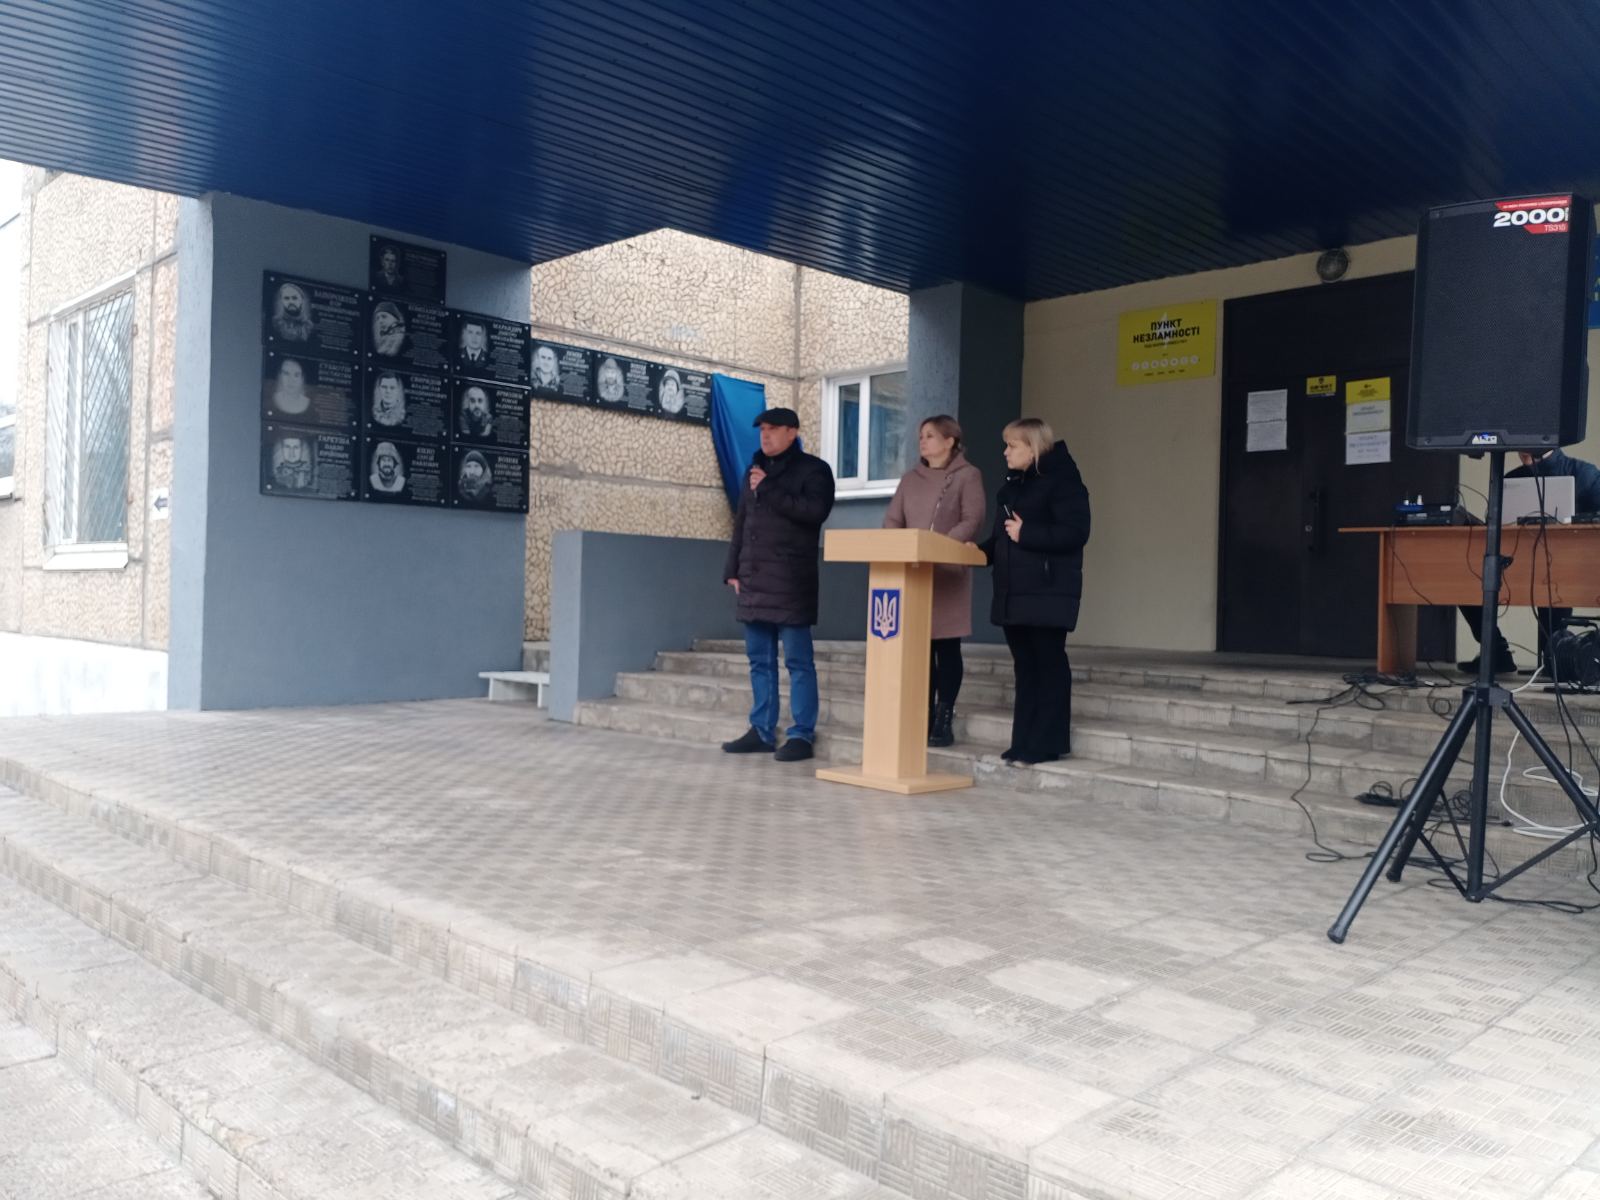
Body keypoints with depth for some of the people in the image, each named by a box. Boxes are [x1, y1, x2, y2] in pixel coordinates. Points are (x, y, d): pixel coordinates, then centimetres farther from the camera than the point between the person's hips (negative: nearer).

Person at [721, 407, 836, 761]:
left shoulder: (813, 469, 0)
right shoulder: (754, 471, 20)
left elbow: (815, 511, -18)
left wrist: (769, 490, -14)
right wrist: (732, 569, 14)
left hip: (791, 581, -7)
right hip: (754, 580, 7)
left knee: (798, 661, -4)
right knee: (760, 660, 9)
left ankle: (802, 735, 1)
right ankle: (762, 732, 16)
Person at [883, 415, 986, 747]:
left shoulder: (967, 475, 2)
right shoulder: (910, 479, 17)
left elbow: (972, 522, -9)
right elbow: (892, 520, 12)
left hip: (947, 571, -4)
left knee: (946, 647, -2)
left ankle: (944, 721, 3)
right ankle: (924, 718, 11)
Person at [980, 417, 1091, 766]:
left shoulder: (1062, 480, -8)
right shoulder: (1012, 484, 17)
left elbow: (1075, 533, -18)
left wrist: (1026, 534, -19)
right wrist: (984, 551, 3)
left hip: (1049, 591, -8)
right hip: (1013, 591, 8)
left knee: (1048, 664, -2)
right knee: (1024, 665, 10)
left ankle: (1047, 744, 3)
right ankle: (1024, 743, 15)